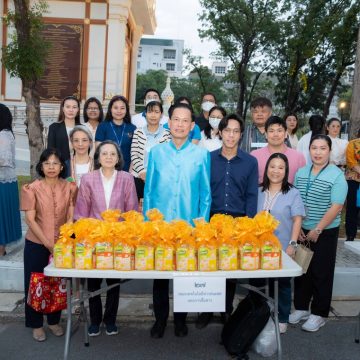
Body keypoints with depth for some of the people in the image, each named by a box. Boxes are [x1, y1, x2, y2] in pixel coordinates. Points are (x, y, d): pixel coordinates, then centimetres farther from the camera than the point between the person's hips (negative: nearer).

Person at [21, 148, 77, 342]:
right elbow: (30, 220, -11)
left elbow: (70, 218, -4)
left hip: (61, 245, 2)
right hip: (36, 244, -1)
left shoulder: (70, 188, -2)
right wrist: (48, 243, -17)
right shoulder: (31, 188, -7)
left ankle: (54, 321, 31)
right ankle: (36, 324, 25)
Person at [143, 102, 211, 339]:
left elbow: (206, 194, 3)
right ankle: (160, 319, 27)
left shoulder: (201, 154, 1)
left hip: (189, 226, 0)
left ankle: (181, 319, 30)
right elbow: (148, 191, 5)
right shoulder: (157, 152, 3)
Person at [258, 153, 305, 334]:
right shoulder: (258, 192, 5)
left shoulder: (293, 193, -4)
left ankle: (282, 319, 23)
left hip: (283, 248, -3)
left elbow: (297, 220, -7)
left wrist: (292, 244, -13)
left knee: (283, 283, 8)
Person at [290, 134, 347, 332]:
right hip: (302, 232, 5)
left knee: (321, 273, 5)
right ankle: (301, 307, 27)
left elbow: (336, 207, -15)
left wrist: (317, 230, -15)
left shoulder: (337, 175, -10)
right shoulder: (301, 172, 5)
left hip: (325, 232, -4)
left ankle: (318, 314, 19)